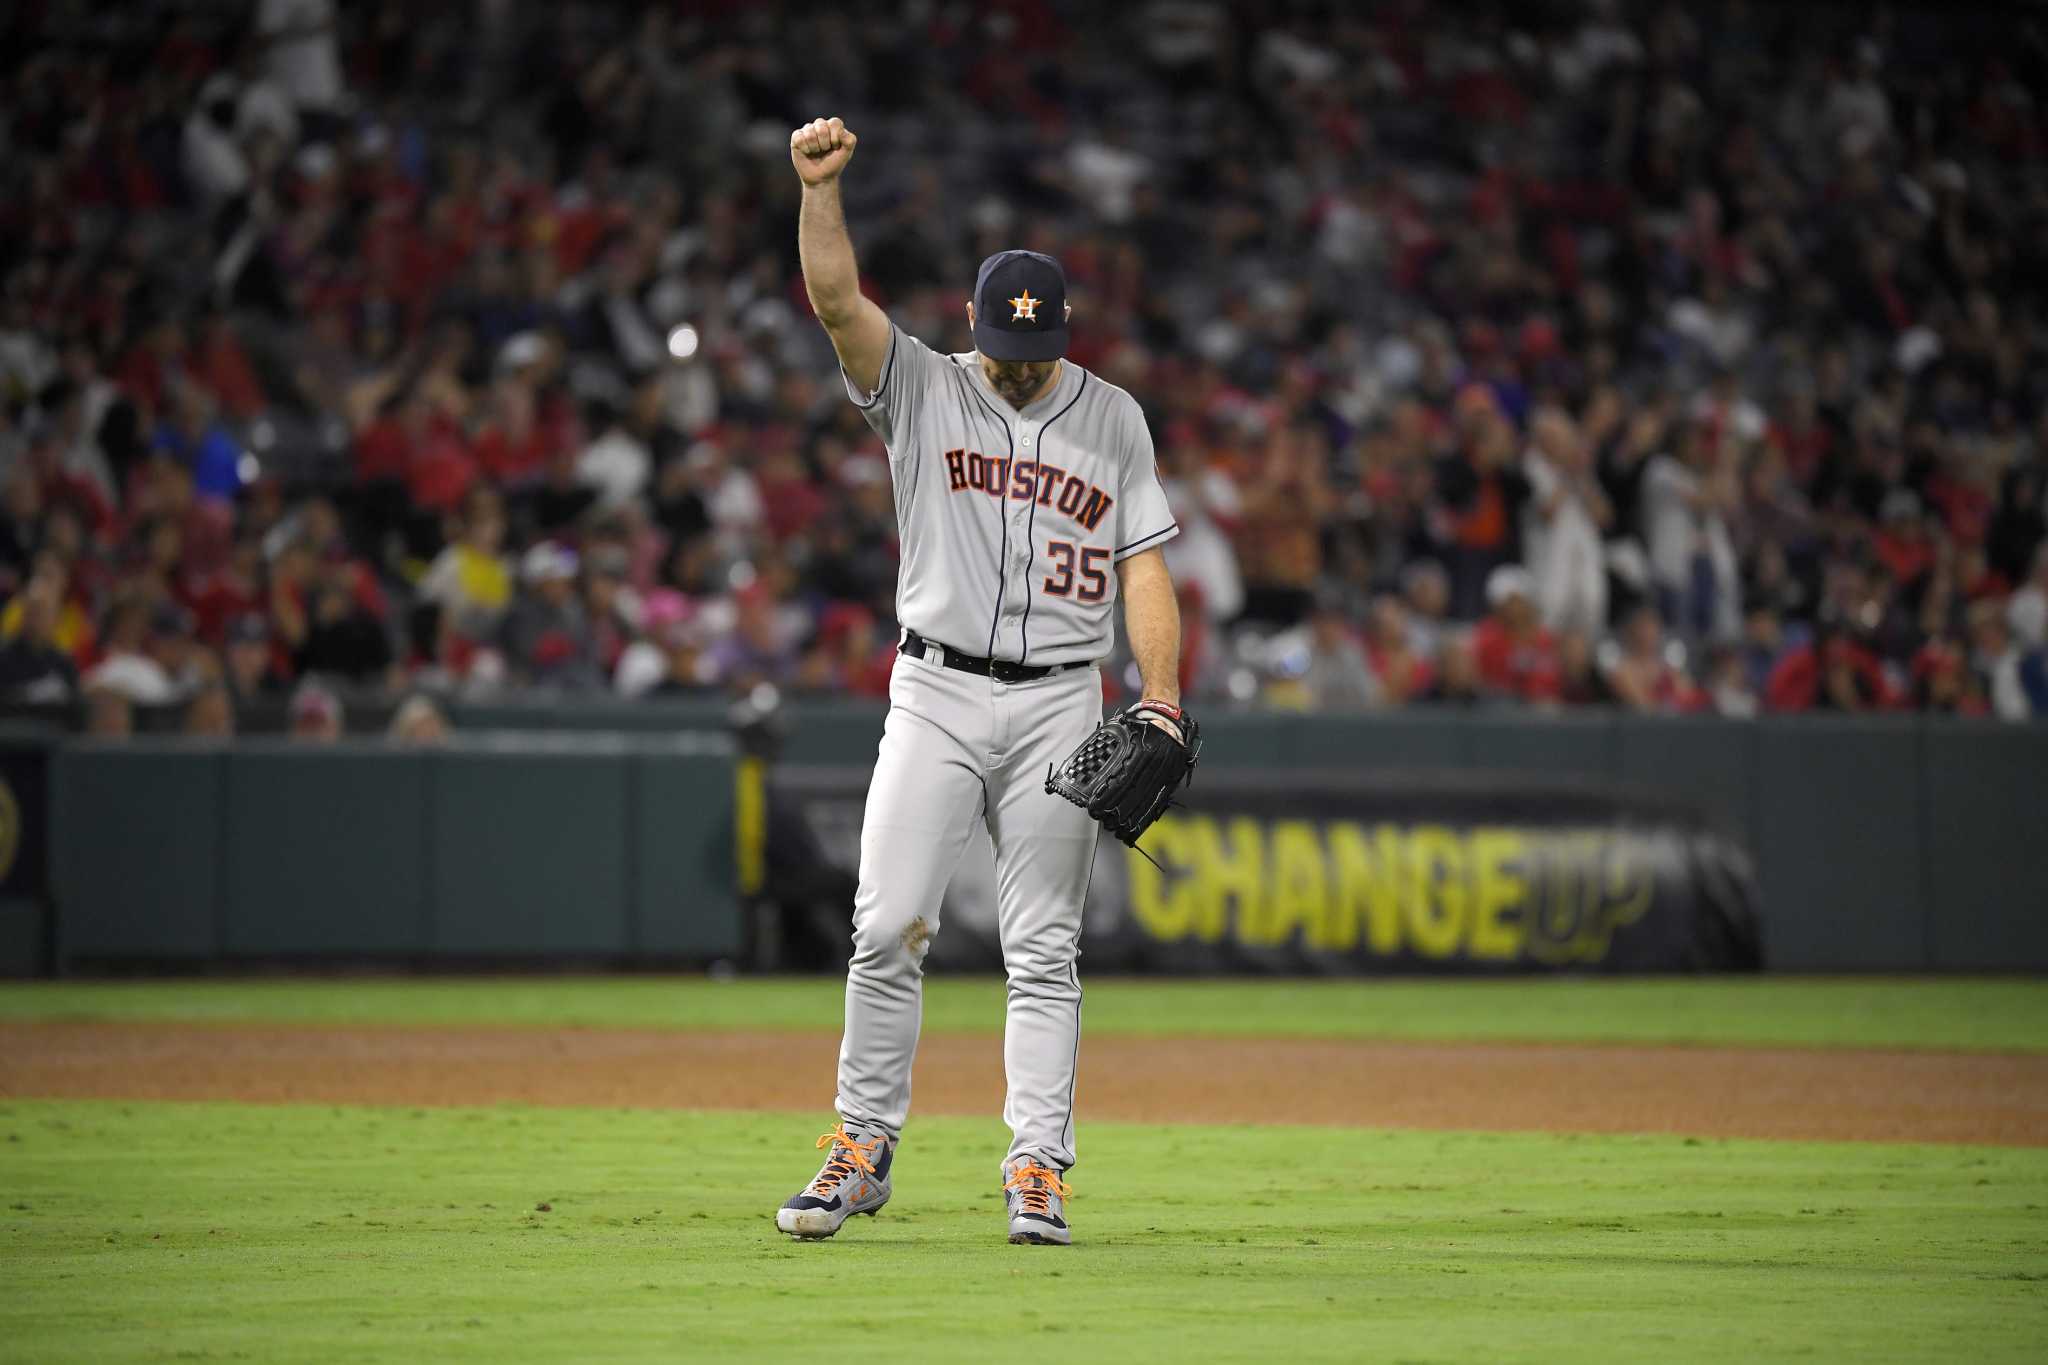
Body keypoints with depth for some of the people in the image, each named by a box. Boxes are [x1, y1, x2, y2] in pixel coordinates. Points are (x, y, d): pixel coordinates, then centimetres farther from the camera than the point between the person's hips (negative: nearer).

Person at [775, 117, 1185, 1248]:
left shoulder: (1112, 420, 8)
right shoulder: (921, 390, 4)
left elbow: (1143, 565, 6)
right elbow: (836, 299, -11)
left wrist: (1162, 701, -6)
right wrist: (819, 186, -27)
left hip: (1060, 703, 1)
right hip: (936, 695, -1)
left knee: (1043, 951, 0)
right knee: (887, 929, -6)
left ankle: (1037, 1171, 1)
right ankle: (864, 1148, 4)